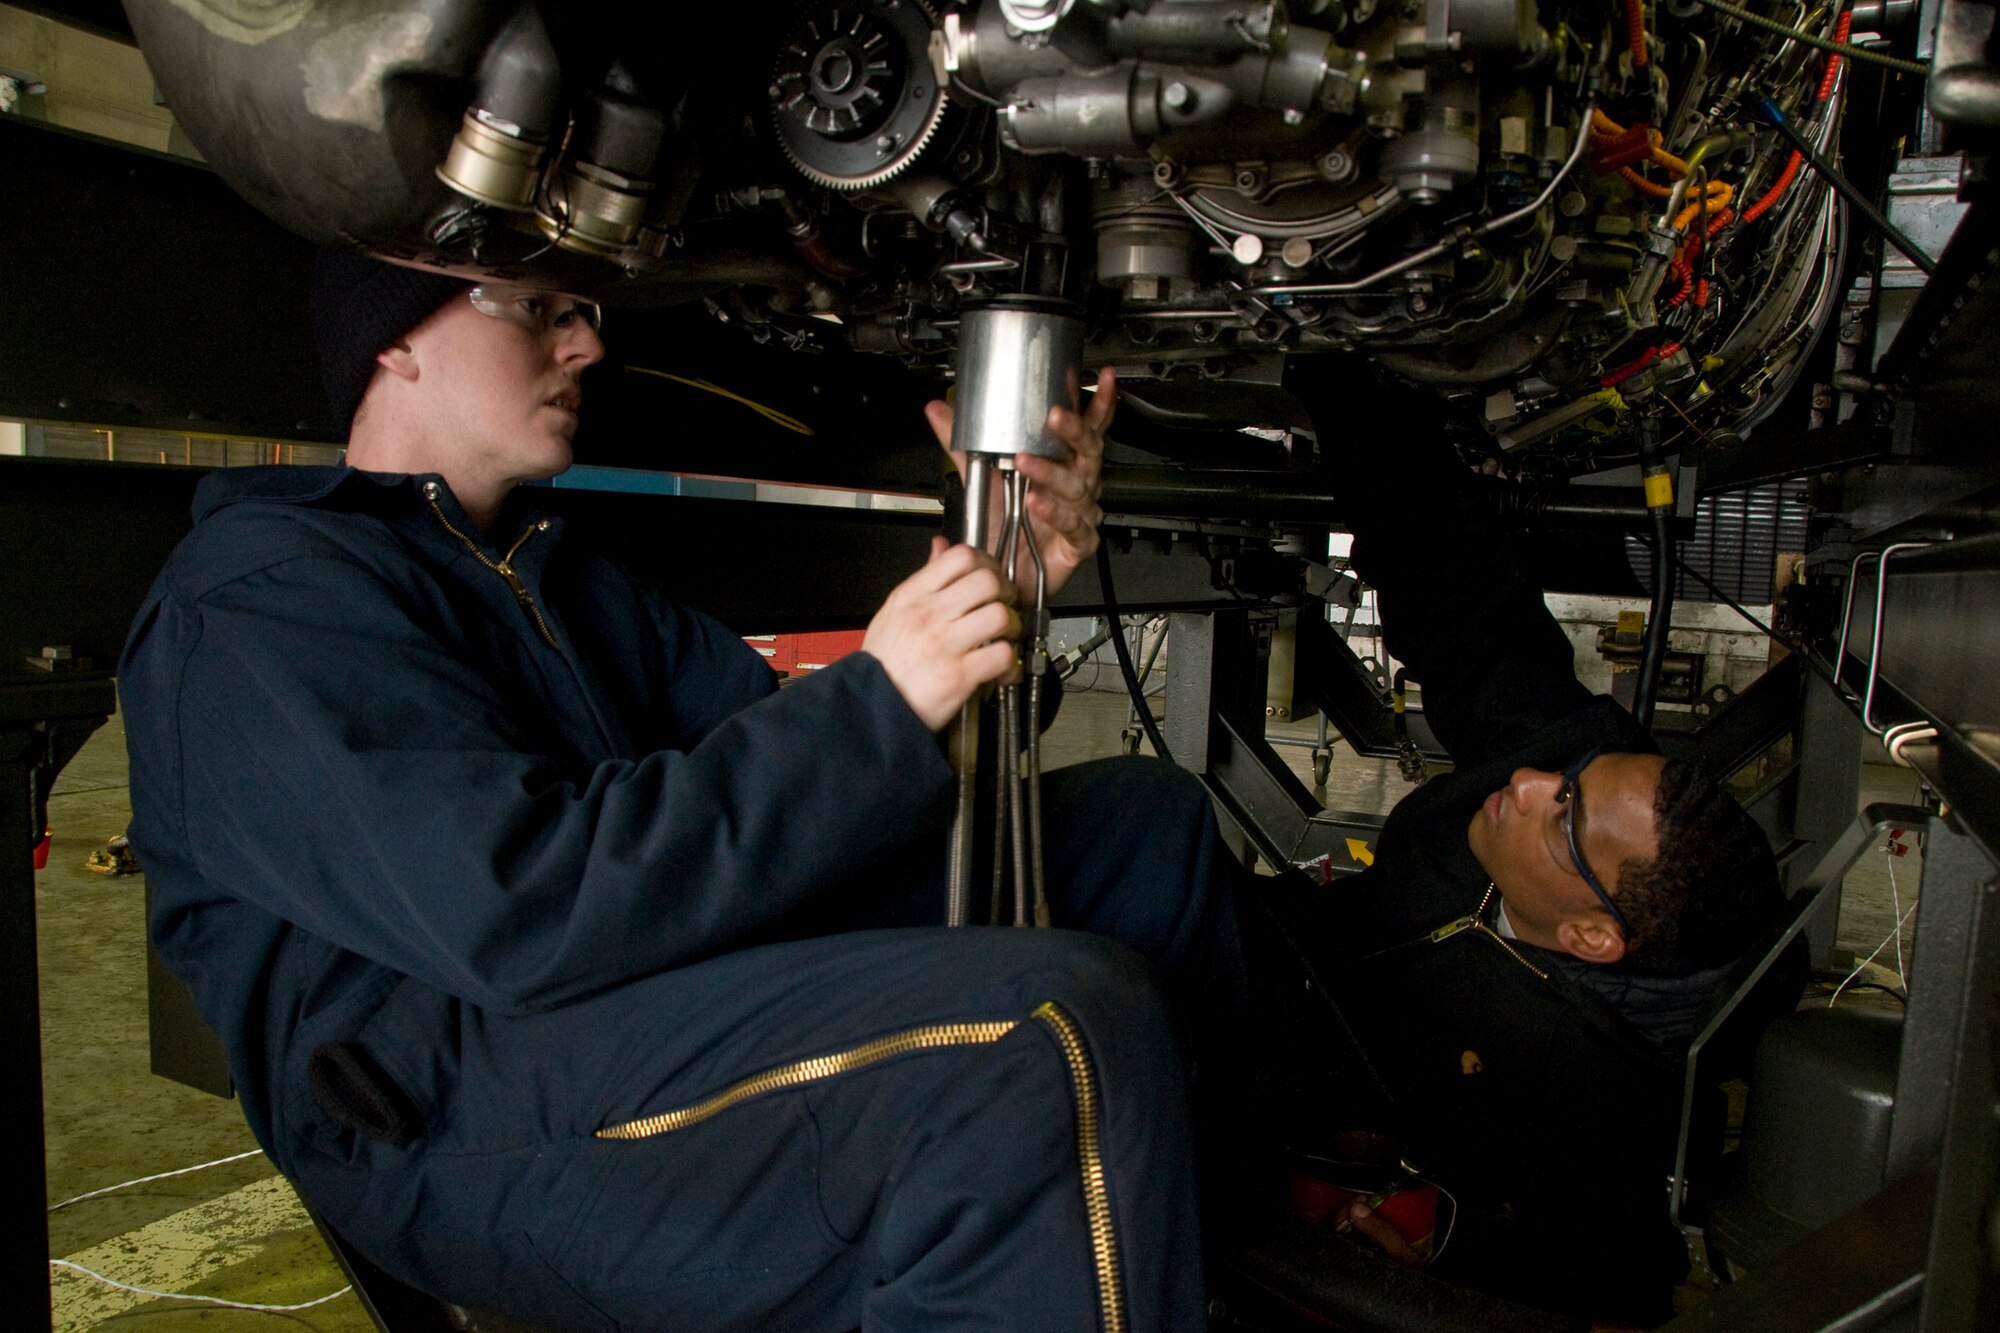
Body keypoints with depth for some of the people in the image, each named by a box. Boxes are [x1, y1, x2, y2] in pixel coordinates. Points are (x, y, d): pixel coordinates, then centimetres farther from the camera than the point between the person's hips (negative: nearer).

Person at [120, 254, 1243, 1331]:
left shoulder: (559, 572, 25)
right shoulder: (262, 588, -5)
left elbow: (785, 749, 15)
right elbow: (522, 913, -21)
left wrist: (999, 582, 2)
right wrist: (877, 703, -21)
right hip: (469, 1108, -9)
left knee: (1144, 826, 9)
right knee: (1064, 1037, -35)